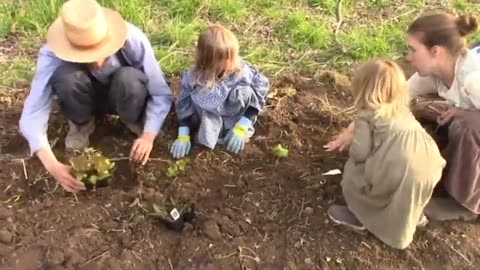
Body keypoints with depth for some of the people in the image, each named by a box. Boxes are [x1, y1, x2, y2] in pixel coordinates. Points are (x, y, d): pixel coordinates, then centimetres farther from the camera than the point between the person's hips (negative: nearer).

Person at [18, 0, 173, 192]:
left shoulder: (133, 41, -33)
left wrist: (148, 135, -39)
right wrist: (52, 165, -44)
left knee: (129, 78, -37)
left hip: (122, 98, -1)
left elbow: (161, 94, -26)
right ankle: (81, 126, -4)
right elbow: (33, 112, -33)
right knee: (66, 76, -34)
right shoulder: (52, 55, -32)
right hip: (84, 99, 1)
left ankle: (135, 122, -5)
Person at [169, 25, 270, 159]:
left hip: (234, 117, 0)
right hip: (209, 115, 1)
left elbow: (256, 100, -15)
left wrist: (241, 128, -23)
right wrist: (183, 136, -20)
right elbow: (184, 106, -11)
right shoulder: (195, 77, -18)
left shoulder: (242, 72, -22)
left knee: (244, 91, -29)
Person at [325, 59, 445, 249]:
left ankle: (361, 215, 27)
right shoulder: (402, 110, 27)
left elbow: (359, 152, -2)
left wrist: (352, 151, 23)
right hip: (429, 167, 7)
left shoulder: (366, 115, 7)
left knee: (352, 172, 18)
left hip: (398, 170, -7)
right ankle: (412, 212, 39)